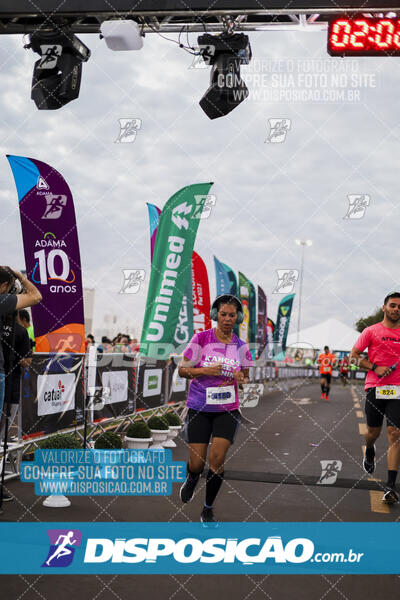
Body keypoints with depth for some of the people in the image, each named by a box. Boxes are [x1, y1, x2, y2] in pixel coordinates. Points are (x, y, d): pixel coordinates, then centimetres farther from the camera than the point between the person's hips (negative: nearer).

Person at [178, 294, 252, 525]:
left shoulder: (241, 346, 3)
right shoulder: (201, 338, -5)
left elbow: (246, 377, 14)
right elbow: (182, 369, -2)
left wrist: (241, 379, -10)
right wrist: (205, 370, -19)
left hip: (227, 410, 1)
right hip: (199, 409, -1)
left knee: (217, 460, -10)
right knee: (197, 464, -2)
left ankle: (208, 509, 11)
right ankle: (192, 479, 38)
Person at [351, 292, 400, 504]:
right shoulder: (371, 331, 4)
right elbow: (354, 356, 2)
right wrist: (375, 368, -10)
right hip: (375, 387, -1)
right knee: (373, 432, 10)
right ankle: (369, 451, 48)